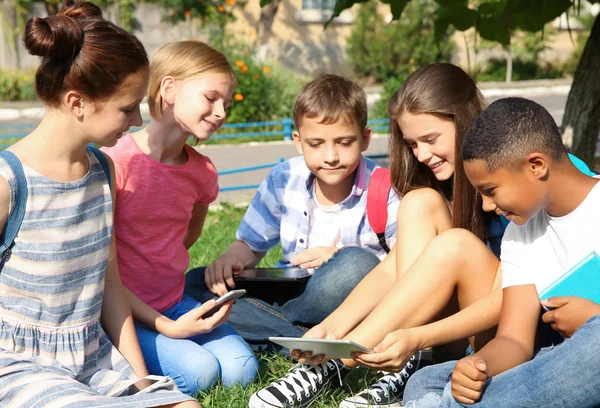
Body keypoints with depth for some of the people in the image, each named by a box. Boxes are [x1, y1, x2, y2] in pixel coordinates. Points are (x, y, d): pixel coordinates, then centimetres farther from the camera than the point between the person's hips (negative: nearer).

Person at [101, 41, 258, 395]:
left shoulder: (203, 172, 0)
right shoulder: (115, 163, -18)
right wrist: (164, 326, -19)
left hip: (174, 302, 6)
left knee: (240, 369, -11)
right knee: (197, 371, -23)